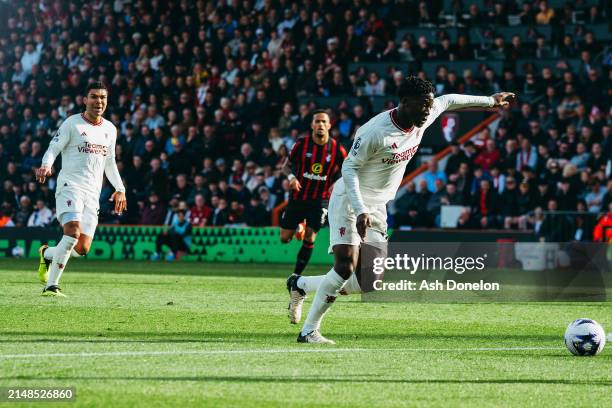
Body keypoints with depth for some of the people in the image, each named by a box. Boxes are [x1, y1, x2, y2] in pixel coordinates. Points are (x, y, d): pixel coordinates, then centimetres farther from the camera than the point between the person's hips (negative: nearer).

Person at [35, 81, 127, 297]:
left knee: (82, 249, -2)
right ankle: (51, 286, -23)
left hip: (92, 194, 6)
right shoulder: (72, 124, -1)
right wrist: (46, 165, -27)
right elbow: (52, 149, -6)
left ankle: (47, 254, 29)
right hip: (70, 187, -6)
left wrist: (120, 189, 18)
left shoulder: (110, 129, 16)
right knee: (73, 231, -27)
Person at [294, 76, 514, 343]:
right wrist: (360, 212, -29)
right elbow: (349, 168, -20)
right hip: (349, 201, -8)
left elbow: (448, 101, 17)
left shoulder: (423, 118, -3)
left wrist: (489, 101, 30)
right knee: (345, 267, -22)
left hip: (377, 208, 8)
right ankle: (308, 331, -12)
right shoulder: (375, 132, -25)